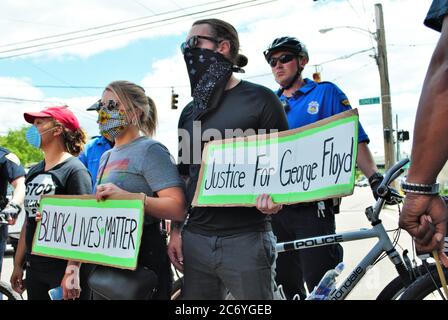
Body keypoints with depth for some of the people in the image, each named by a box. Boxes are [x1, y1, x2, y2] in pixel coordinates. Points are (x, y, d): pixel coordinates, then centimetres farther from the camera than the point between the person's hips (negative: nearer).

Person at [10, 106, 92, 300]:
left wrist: (73, 271, -24)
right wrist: (18, 263, 15)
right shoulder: (34, 172, 10)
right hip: (34, 268, 7)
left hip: (64, 269, -7)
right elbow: (28, 220, 15)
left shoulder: (74, 170, -12)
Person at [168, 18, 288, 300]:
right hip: (195, 239, 5)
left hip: (246, 239, -5)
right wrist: (176, 230, 11)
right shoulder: (190, 112, 15)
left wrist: (274, 195, -22)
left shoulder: (259, 99, -3)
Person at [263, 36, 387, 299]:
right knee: (285, 286, 12)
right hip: (274, 207, 5)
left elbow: (355, 141, -2)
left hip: (314, 206, -4)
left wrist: (375, 177, -18)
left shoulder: (326, 93, 5)